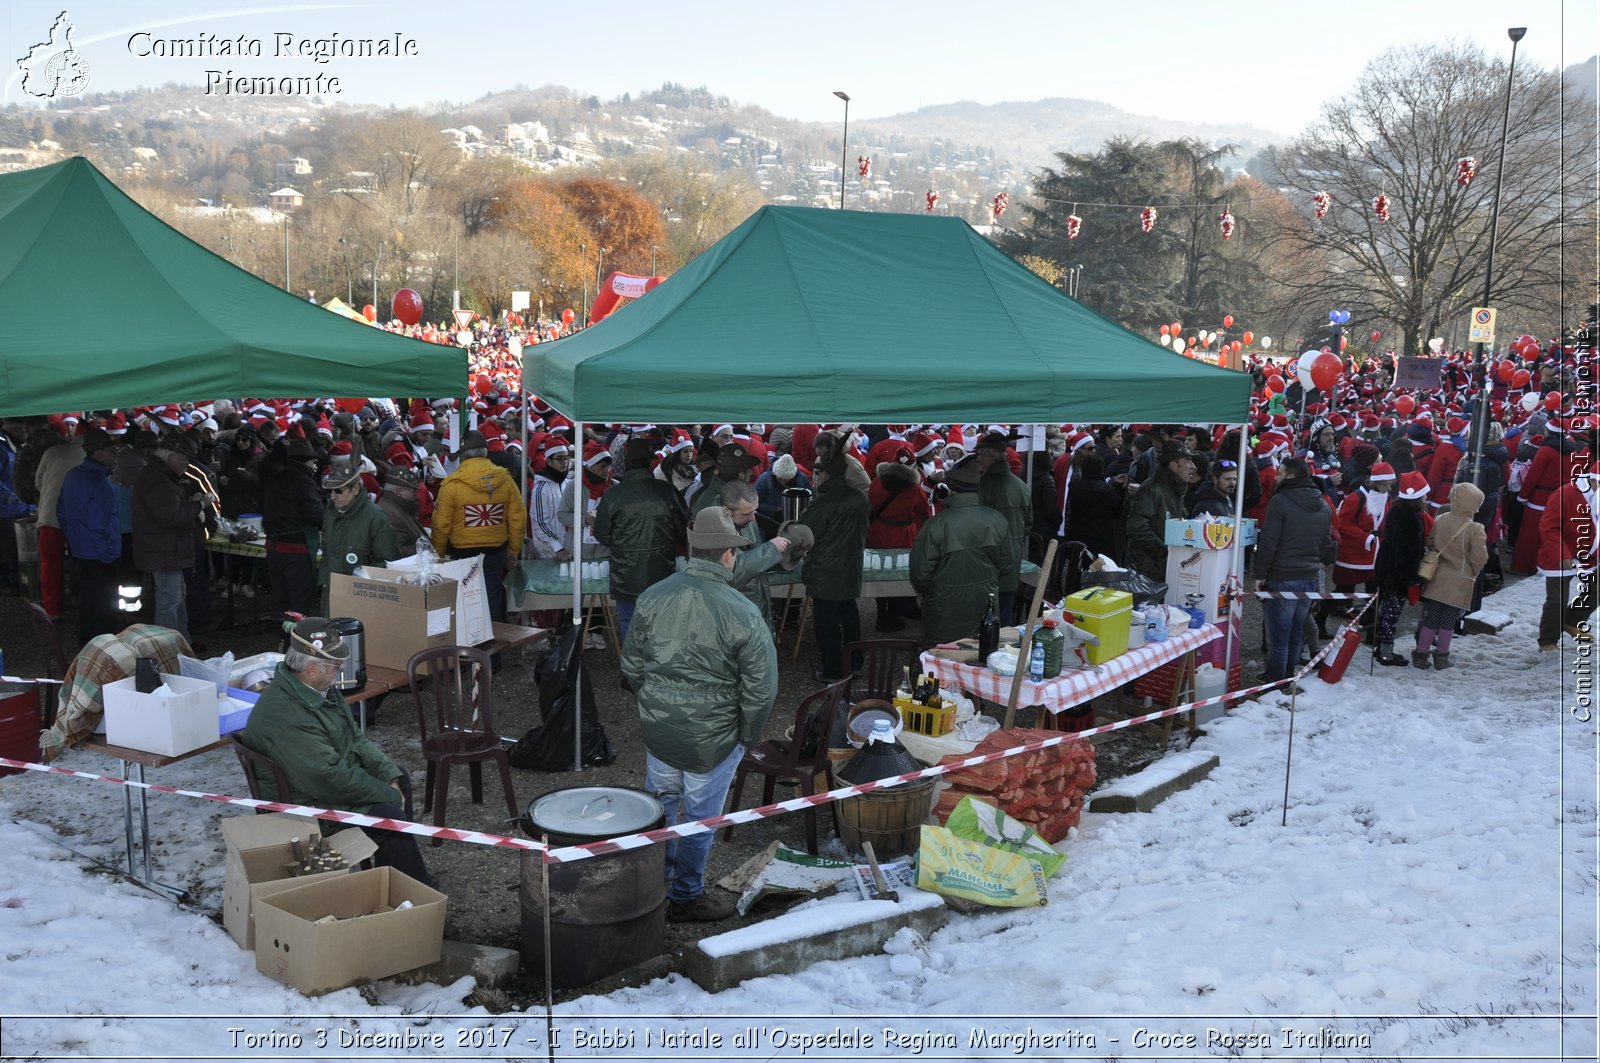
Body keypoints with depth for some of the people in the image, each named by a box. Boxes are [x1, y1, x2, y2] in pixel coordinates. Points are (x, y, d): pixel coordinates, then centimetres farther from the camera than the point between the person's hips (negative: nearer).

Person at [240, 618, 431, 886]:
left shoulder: (320, 688, -1)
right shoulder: (286, 717, -33)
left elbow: (354, 738, 9)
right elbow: (331, 779, -32)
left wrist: (390, 775, -3)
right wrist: (390, 796, -21)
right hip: (307, 806, -11)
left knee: (400, 779, 19)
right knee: (389, 816, -22)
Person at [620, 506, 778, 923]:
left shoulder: (653, 597, -7)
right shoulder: (743, 613, -20)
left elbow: (631, 666, 4)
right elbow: (761, 689, -15)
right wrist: (747, 738, 1)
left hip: (658, 730, 5)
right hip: (713, 739, -5)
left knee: (660, 803, 24)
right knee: (699, 817, 13)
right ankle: (685, 897, 30)